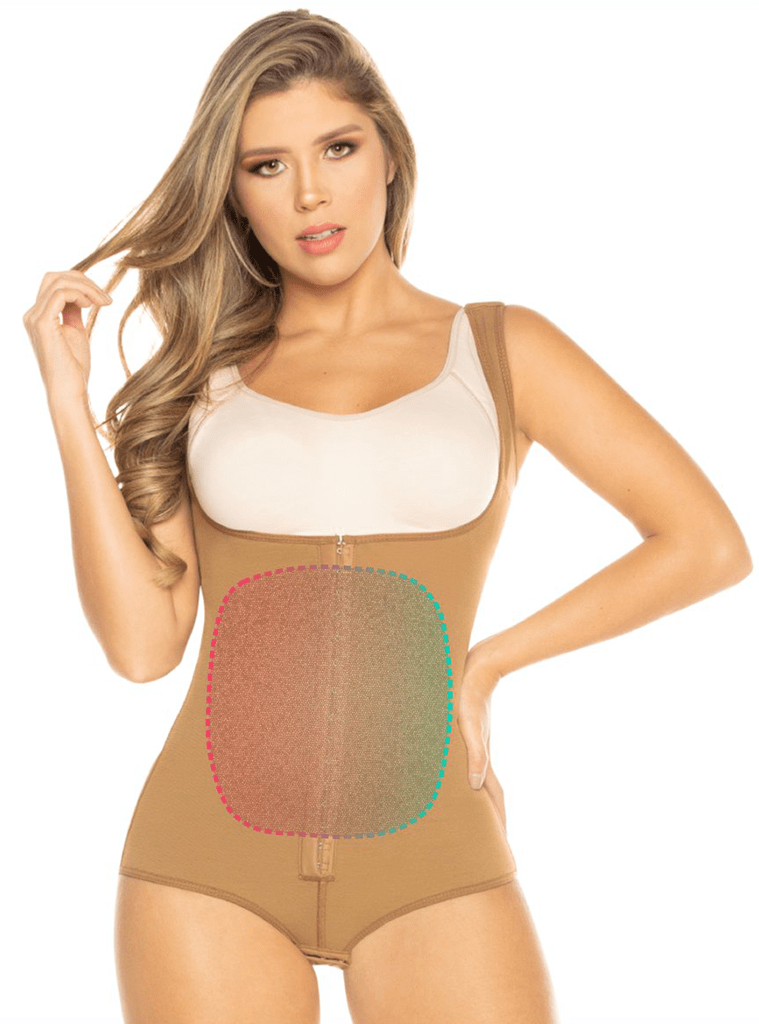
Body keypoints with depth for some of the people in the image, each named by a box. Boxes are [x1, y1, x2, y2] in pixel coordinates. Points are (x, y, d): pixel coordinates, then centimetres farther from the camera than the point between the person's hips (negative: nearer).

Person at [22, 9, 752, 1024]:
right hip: (211, 861, 1)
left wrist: (484, 663, 1)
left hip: (430, 861, -1)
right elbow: (143, 641, -1)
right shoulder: (202, 376, 9)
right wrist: (69, 395, -2)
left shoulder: (499, 350, 6)